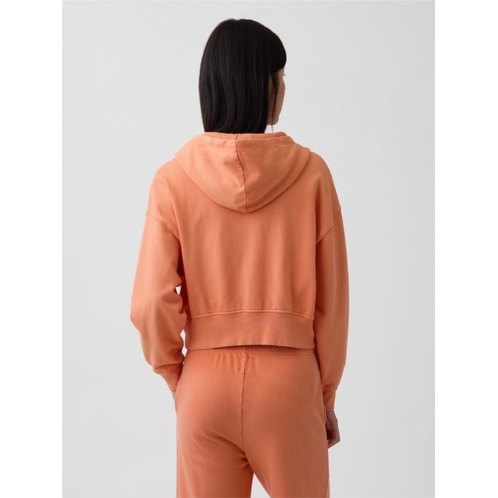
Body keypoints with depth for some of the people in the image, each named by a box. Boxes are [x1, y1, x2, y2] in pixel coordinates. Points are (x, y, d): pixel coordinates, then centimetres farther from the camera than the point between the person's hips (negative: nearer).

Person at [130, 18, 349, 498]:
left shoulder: (174, 178, -7)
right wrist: (327, 394, 10)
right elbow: (332, 298, -2)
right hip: (289, 378, 0)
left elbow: (151, 304, -9)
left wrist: (175, 377, 8)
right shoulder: (309, 172, -7)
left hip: (206, 381, 1)